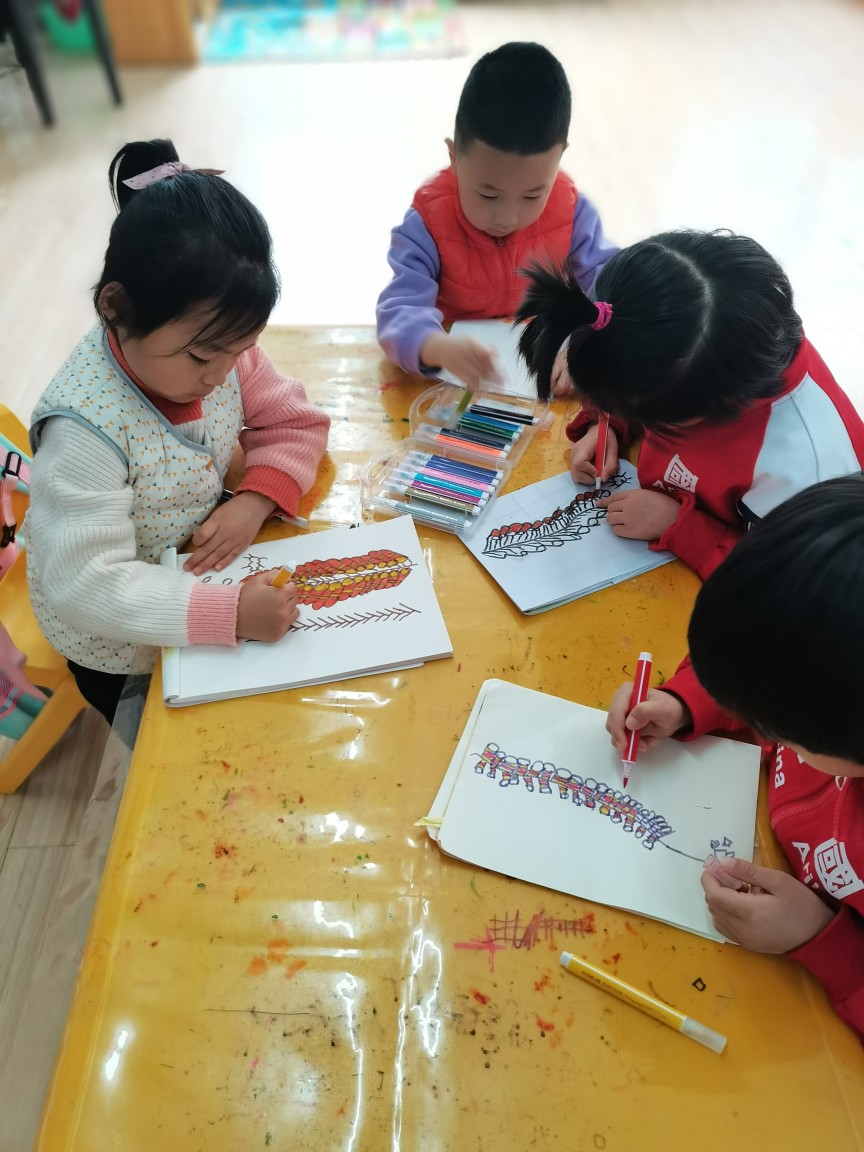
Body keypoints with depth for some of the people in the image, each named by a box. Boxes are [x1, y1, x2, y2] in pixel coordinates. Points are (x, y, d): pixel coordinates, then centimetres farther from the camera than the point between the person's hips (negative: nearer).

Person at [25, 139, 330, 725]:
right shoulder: (86, 429, -35)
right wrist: (229, 611, -44)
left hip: (202, 565, 5)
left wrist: (255, 500, -24)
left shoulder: (218, 346, -16)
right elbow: (86, 585, -35)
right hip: (119, 646, -5)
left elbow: (296, 423, -5)